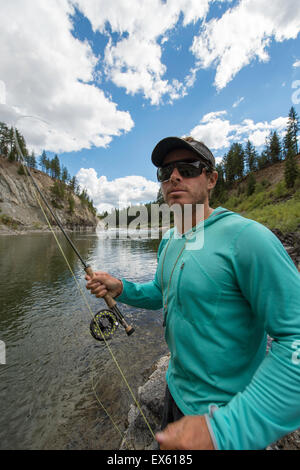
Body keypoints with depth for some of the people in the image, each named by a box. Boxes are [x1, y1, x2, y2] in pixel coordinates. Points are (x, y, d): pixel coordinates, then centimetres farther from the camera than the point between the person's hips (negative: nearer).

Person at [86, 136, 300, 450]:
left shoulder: (246, 237, -26)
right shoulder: (168, 242, -1)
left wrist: (226, 429, -31)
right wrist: (122, 289, -5)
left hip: (226, 410, -7)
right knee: (168, 444, 32)